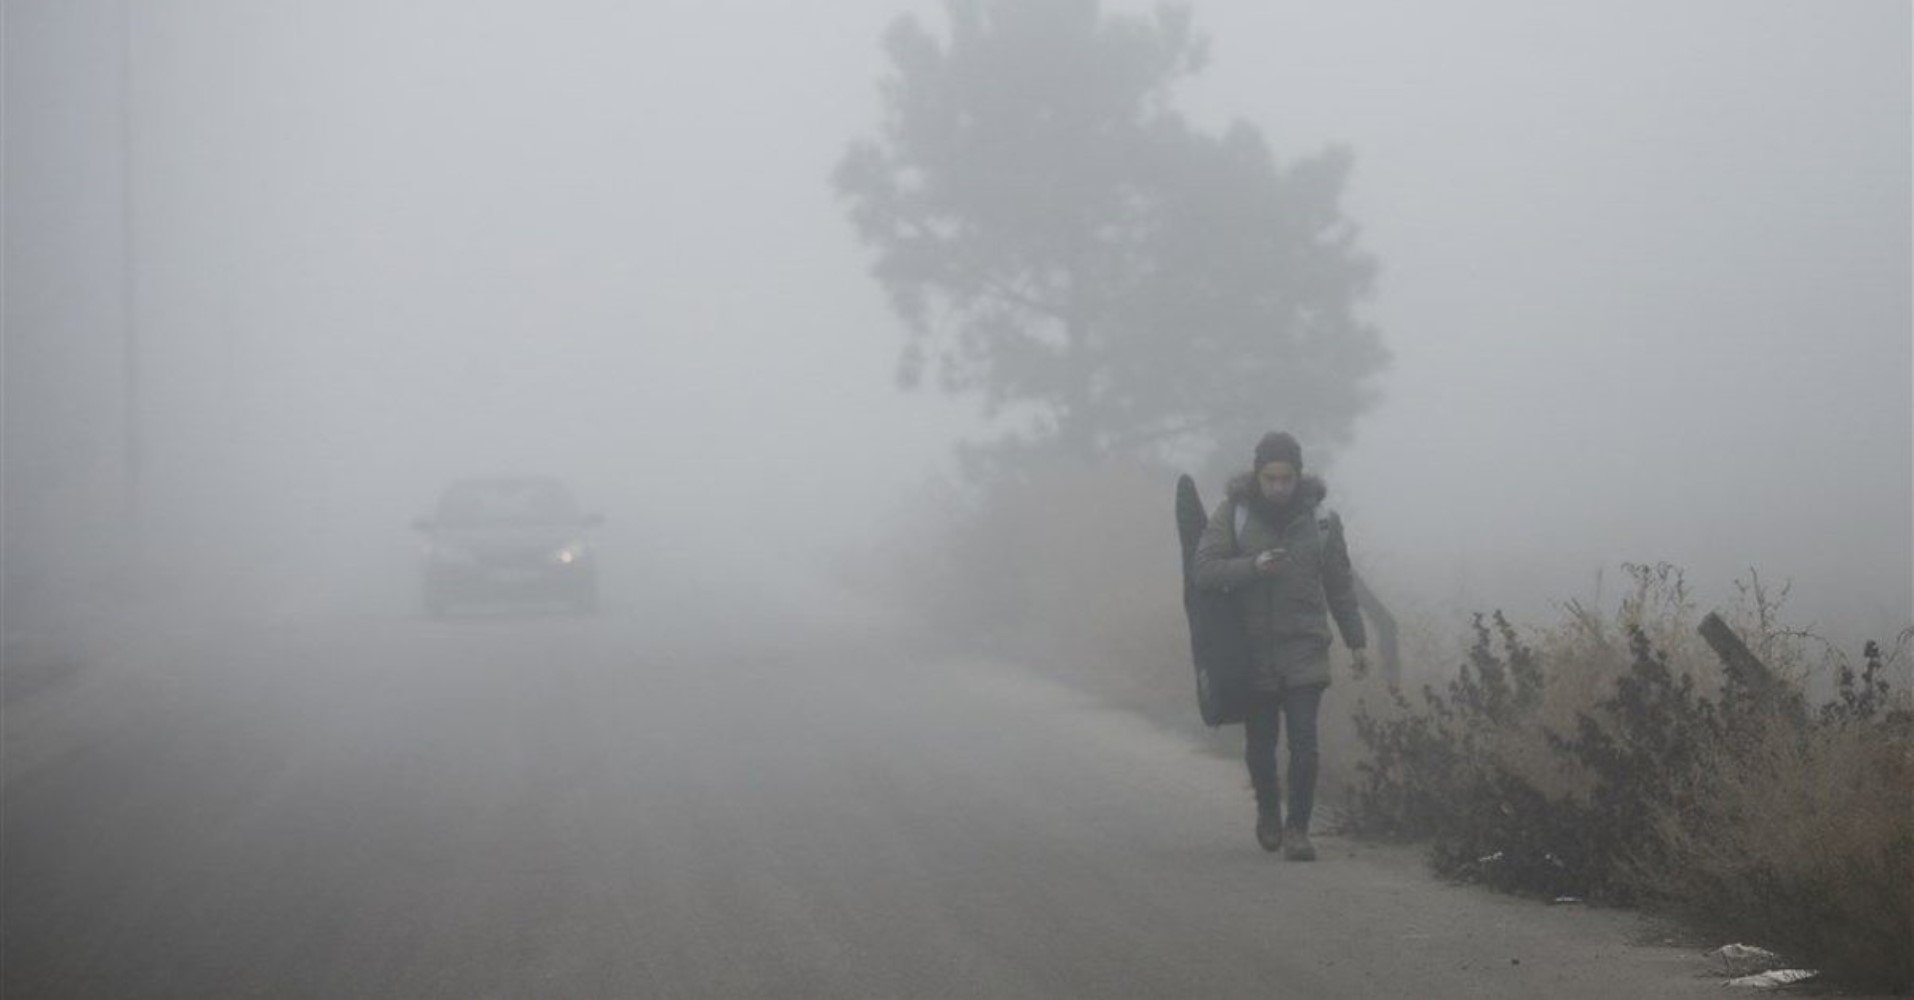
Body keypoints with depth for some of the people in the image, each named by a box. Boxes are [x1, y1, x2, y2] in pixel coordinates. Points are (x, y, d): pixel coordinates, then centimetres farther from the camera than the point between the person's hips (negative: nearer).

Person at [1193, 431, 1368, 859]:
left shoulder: (1319, 517, 2)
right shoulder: (1234, 511, -3)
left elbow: (1339, 584, 11)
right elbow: (1205, 569, -10)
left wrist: (1357, 641, 14)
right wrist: (1253, 566, -26)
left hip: (1305, 648, 0)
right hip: (1253, 647, 0)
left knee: (1304, 740, -11)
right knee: (1259, 744, 7)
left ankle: (1297, 829, -2)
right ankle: (1269, 810, 34)